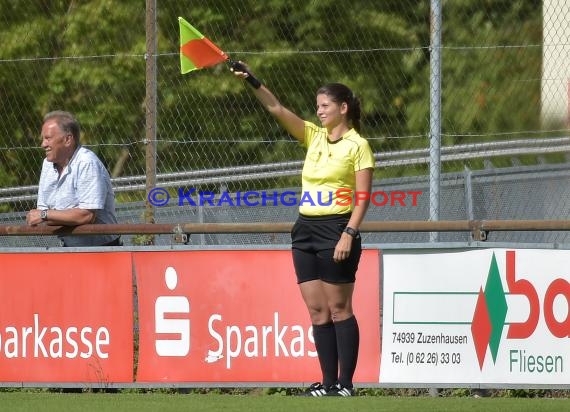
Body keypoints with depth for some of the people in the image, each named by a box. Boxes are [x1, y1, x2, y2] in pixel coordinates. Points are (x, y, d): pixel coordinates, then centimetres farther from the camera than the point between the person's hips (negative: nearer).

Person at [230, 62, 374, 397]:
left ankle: (345, 383, -1)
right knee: (317, 310, 4)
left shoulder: (357, 145, -5)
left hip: (336, 231, -7)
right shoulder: (314, 136, 12)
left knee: (339, 308, -4)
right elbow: (277, 109, 4)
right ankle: (328, 382, 6)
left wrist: (349, 234, -19)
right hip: (306, 230, 7)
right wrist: (252, 81, -9)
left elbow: (363, 197, -10)